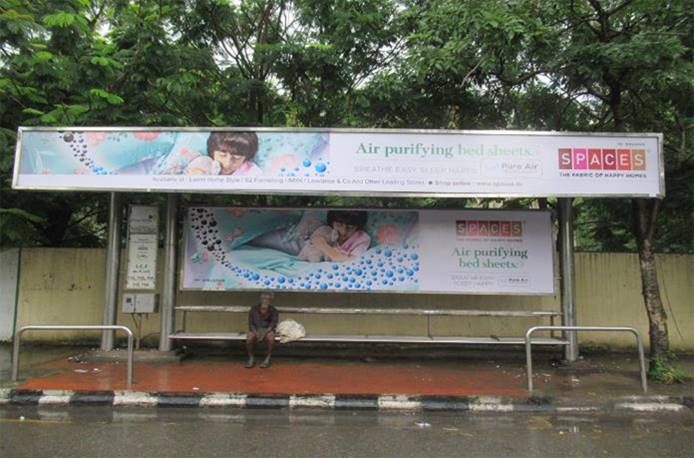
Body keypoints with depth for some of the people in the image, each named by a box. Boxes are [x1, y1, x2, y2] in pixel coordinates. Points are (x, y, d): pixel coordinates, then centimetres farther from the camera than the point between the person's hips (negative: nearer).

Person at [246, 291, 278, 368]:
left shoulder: (273, 311, -5)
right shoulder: (254, 309, -4)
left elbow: (272, 325, -10)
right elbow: (251, 324, -2)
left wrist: (264, 333, -25)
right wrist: (256, 332, -20)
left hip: (267, 330, -1)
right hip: (255, 329, 1)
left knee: (271, 338, -34)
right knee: (249, 338, -32)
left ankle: (268, 358, -13)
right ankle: (251, 358, -9)